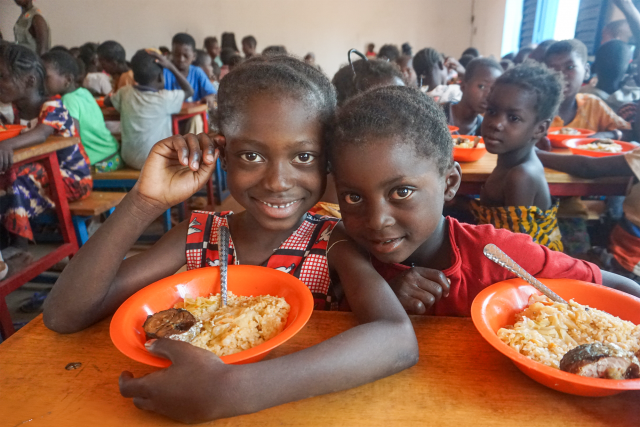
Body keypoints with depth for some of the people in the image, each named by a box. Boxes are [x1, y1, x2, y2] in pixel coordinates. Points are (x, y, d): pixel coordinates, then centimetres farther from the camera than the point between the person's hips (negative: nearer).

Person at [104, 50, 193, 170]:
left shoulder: (125, 93, -2)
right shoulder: (164, 98, -17)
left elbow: (107, 101, 19)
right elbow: (189, 91, 0)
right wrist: (171, 66, -4)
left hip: (129, 159, 6)